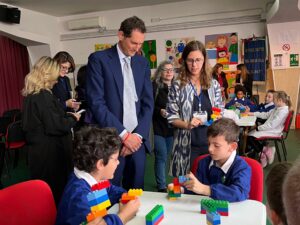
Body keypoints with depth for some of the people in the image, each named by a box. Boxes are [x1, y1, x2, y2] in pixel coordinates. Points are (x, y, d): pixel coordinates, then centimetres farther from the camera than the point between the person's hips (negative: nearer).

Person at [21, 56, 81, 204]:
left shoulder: (31, 94, 8)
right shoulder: (44, 96, -21)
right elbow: (55, 126, -22)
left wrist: (65, 115, 12)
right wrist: (72, 118, -7)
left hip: (38, 149, 9)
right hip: (49, 152, -9)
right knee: (56, 187, 5)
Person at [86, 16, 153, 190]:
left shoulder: (143, 63, 11)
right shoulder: (99, 59, -4)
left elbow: (148, 103, 8)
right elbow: (96, 103, -12)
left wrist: (138, 134, -5)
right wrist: (124, 134, -14)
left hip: (137, 139, 4)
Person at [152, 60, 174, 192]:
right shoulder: (155, 86, -4)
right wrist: (160, 111, -22)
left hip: (172, 127, 5)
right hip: (158, 126, -5)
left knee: (165, 156, 14)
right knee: (161, 156, -4)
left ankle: (160, 181, 29)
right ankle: (161, 186, 4)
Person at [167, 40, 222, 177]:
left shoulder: (214, 84, 5)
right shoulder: (177, 86, -3)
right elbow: (171, 117, -3)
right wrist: (187, 124, -19)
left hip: (210, 141, 3)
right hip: (187, 144, -2)